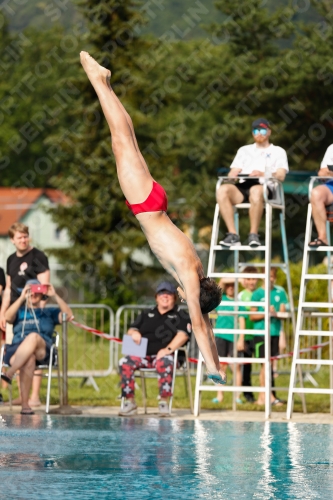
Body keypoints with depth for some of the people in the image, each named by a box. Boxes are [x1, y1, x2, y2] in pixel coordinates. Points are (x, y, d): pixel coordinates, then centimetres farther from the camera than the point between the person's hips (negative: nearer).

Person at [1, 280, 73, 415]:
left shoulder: (49, 313, 28)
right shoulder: (19, 312, 28)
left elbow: (68, 315, 8)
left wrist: (55, 296, 0)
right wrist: (22, 298, -5)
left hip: (42, 352, 0)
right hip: (17, 350, 0)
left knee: (33, 337, -37)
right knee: (28, 360, -39)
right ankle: (25, 405, -49)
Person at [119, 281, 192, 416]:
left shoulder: (180, 316, 13)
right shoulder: (146, 315, 28)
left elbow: (183, 335, -3)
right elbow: (131, 330, 25)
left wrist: (168, 349, -19)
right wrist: (134, 333, -1)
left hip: (163, 355, -4)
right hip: (142, 354, 4)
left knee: (164, 363, -40)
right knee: (125, 363, -25)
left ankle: (164, 402, -34)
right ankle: (130, 402, -22)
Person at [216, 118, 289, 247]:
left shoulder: (278, 151, 21)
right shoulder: (244, 150, 32)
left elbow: (281, 175, 4)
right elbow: (233, 172, 21)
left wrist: (263, 174, -16)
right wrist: (232, 176, -5)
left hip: (264, 187, -3)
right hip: (242, 186, 3)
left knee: (256, 191, -42)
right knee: (222, 190, -31)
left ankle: (253, 234, -34)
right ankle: (232, 234, -32)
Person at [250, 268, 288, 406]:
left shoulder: (280, 292, 8)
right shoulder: (258, 293, -1)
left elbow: (283, 312, 5)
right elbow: (252, 316, 0)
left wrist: (276, 314, -16)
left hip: (275, 332, 3)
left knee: (269, 364, 4)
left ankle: (262, 396, 10)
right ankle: (269, 396, -5)